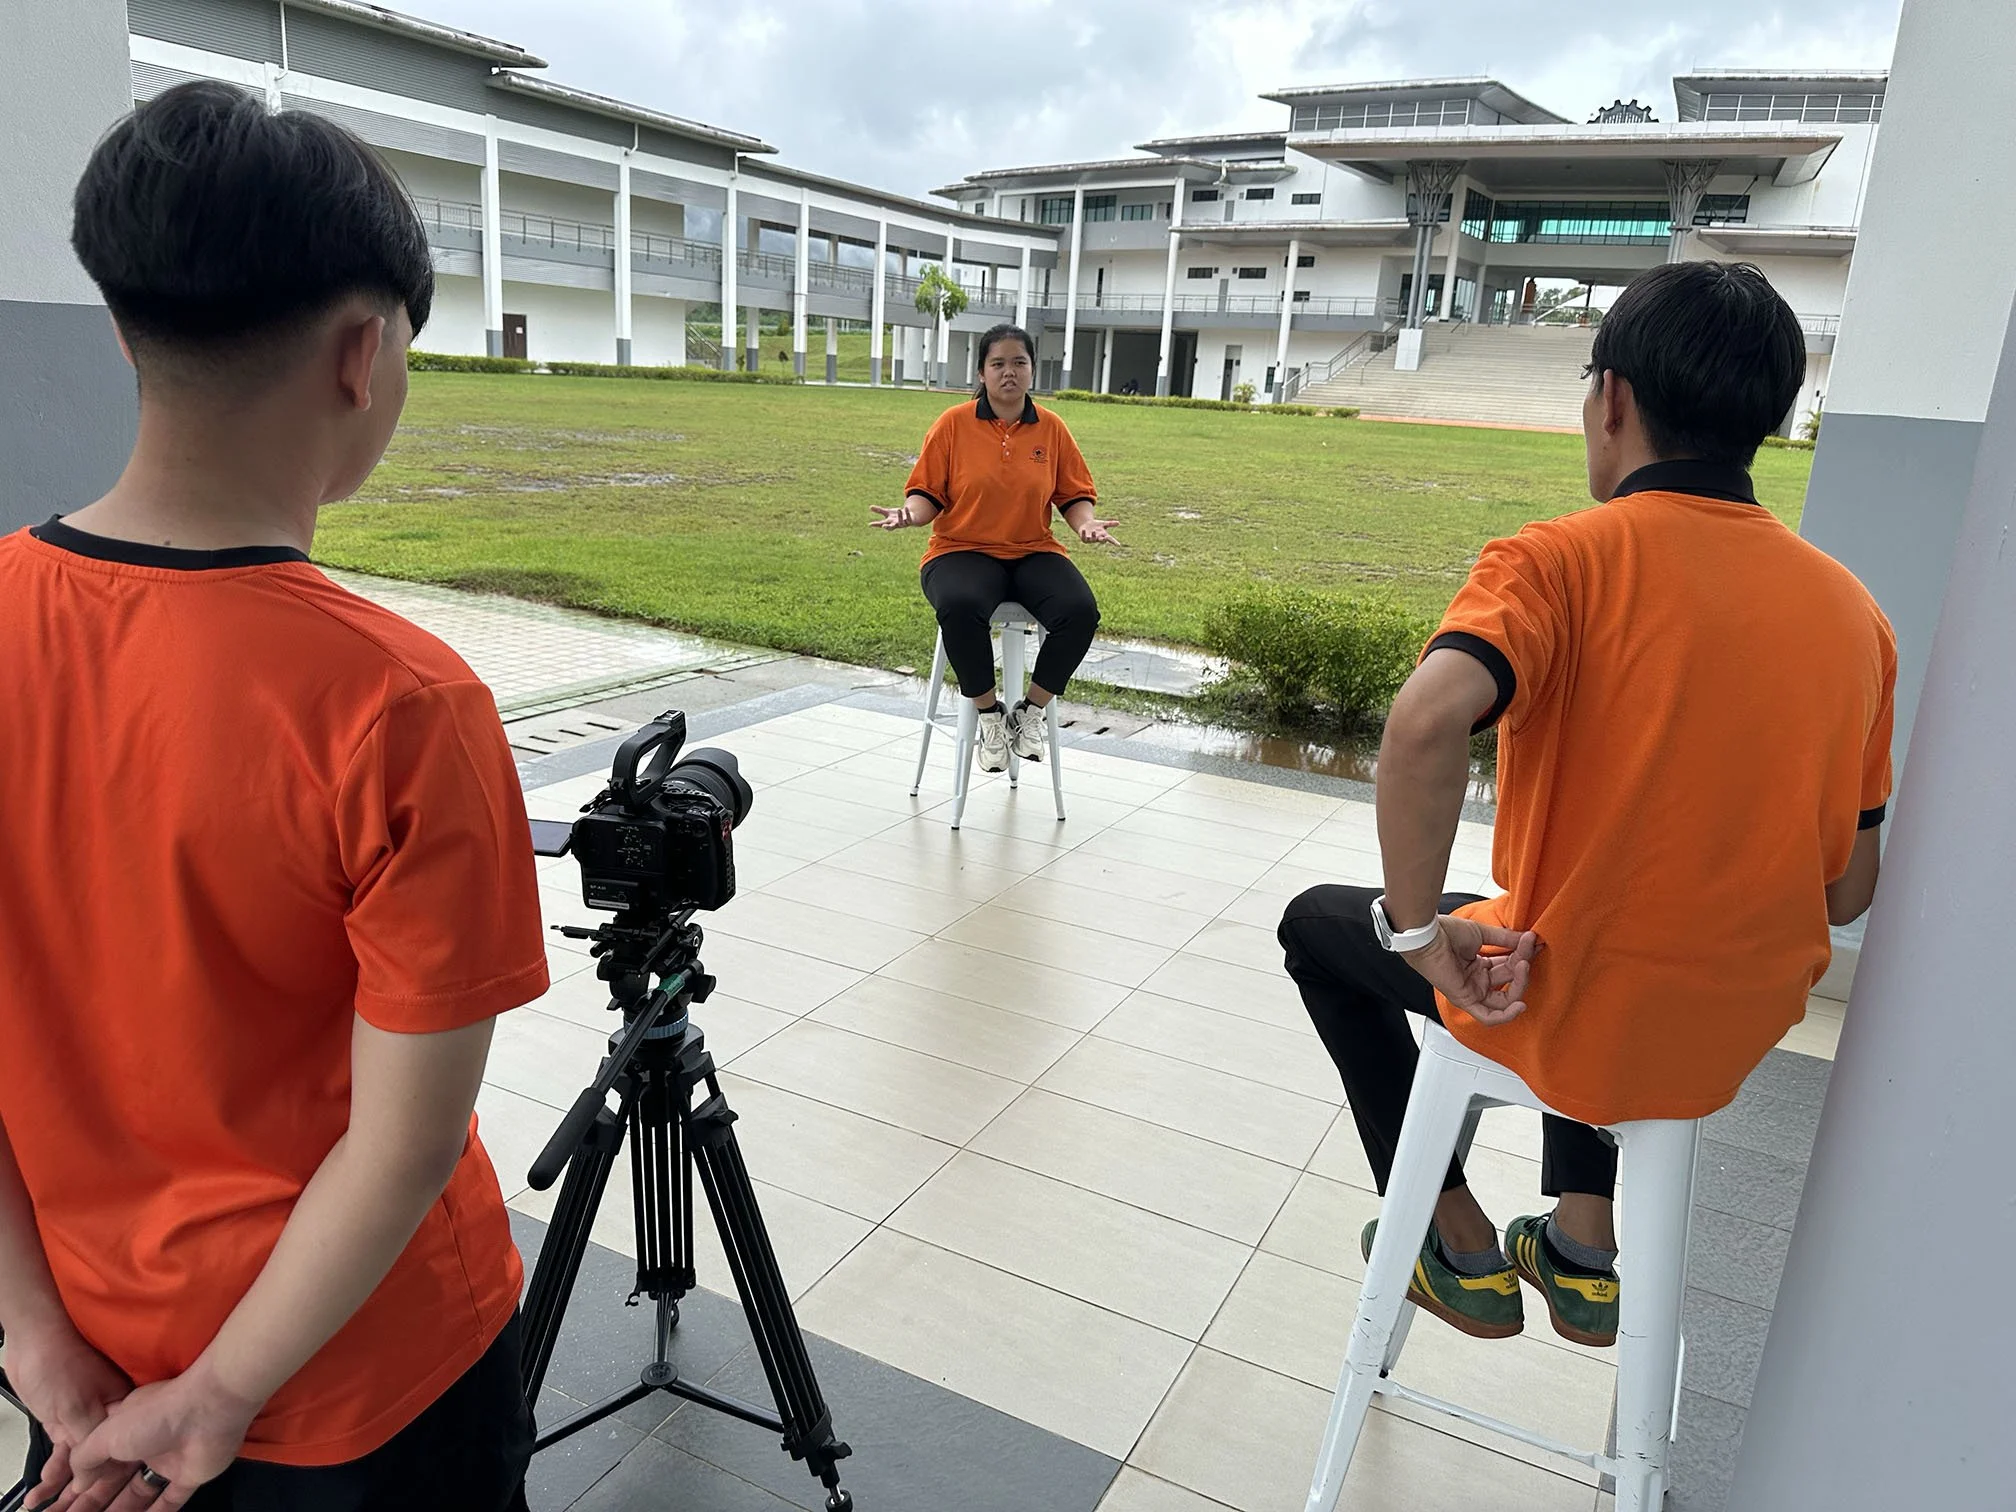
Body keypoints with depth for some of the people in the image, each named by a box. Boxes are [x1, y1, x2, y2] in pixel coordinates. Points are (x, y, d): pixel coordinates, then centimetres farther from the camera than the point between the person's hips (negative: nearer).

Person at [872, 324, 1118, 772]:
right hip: (963, 550, -2)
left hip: (1034, 552, 2)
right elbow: (927, 493, 4)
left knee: (1081, 611, -28)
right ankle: (989, 714, -12)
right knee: (960, 609, -38)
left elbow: (1075, 495, 13)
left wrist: (1086, 522, -8)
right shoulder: (954, 423, 2)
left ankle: (1032, 710, -5)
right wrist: (910, 513, -18)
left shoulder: (1051, 428, 8)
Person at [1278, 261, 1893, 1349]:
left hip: (1564, 1020, -6)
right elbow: (1847, 891, 3)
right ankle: (1587, 1250, 34)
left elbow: (1426, 724, -37)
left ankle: (1463, 1254, 24)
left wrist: (1416, 930, -22)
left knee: (1319, 924, 21)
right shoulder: (1851, 607, -1)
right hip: (1743, 1035, 6)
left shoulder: (1563, 560, -18)